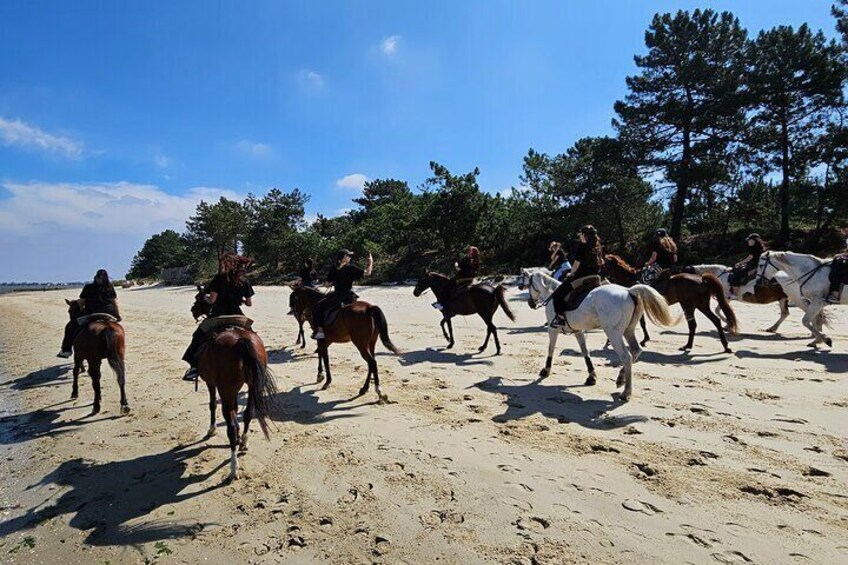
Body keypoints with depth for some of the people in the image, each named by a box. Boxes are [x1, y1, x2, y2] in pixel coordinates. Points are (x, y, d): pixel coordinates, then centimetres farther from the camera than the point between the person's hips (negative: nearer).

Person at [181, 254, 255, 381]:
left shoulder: (219, 278, -9)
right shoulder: (244, 281, -1)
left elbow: (212, 300, -11)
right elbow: (249, 303, 3)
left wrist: (205, 297, 11)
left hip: (218, 316, -2)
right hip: (236, 317, 2)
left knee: (199, 337, 16)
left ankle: (194, 366, 11)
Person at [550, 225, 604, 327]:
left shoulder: (581, 246, -12)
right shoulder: (599, 247, 9)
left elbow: (577, 264, -12)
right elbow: (600, 263, 12)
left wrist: (571, 274, 5)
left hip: (580, 278, -8)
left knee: (557, 294, 0)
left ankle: (561, 317, -8)